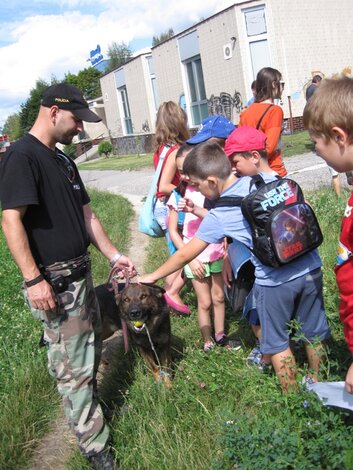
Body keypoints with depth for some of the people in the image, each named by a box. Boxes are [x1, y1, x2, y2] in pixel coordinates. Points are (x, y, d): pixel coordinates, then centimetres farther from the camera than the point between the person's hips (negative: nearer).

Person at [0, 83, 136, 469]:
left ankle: (90, 401, 43)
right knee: (73, 366, 0)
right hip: (52, 280, -9)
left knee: (91, 348, 22)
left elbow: (85, 213, 16)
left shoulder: (63, 160, 14)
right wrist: (33, 279, -25)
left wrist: (113, 255, 11)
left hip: (80, 271, 9)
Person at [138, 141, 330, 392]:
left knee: (277, 343, 18)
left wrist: (152, 276, 14)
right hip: (311, 268, 5)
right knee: (314, 333, 23)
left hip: (274, 283, -5)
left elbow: (185, 255, 0)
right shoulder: (269, 179, -2)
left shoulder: (218, 216, -10)